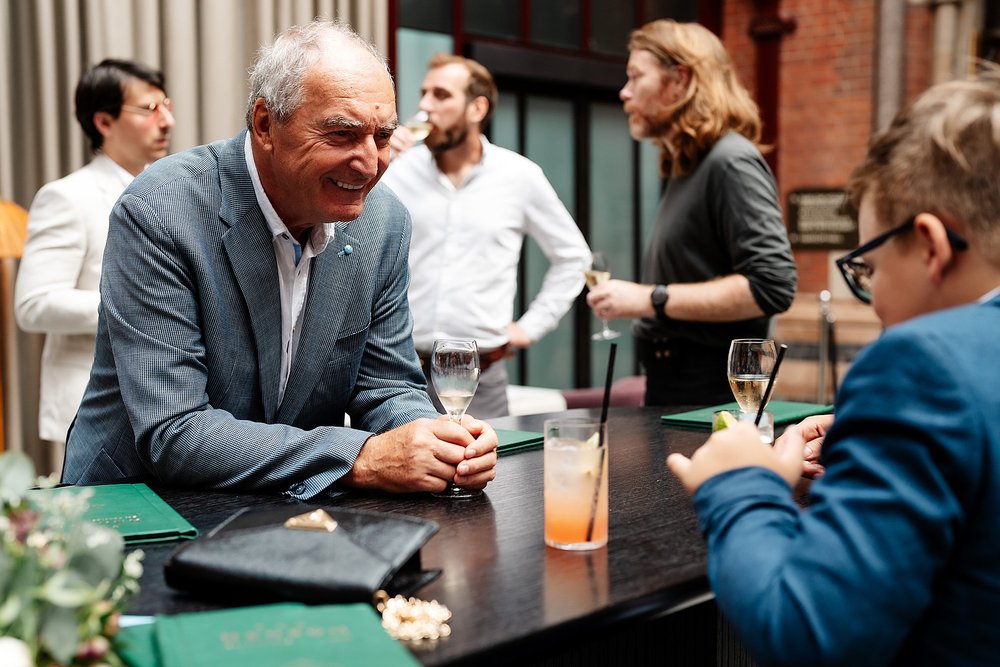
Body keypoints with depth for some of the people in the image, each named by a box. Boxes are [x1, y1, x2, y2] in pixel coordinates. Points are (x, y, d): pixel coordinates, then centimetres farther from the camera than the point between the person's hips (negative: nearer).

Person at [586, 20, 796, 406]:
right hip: (671, 387, 8)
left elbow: (771, 286, -23)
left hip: (710, 394, -8)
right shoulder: (685, 169, 14)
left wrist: (651, 299, -21)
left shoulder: (731, 162, -14)